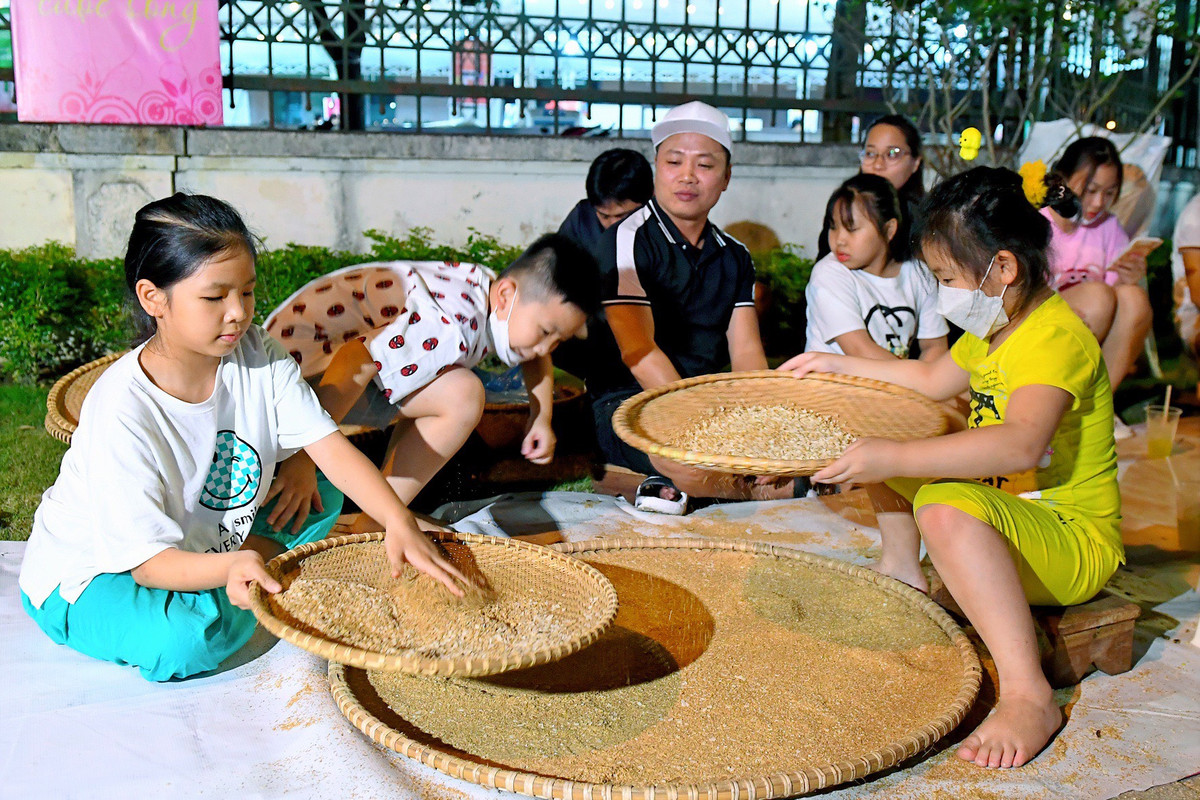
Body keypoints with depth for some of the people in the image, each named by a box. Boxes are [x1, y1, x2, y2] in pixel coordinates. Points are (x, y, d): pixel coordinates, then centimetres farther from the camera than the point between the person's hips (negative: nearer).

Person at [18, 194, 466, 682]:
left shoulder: (257, 357, -15)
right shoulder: (122, 411, -31)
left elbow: (330, 449, -20)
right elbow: (147, 559, -29)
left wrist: (399, 523, -36)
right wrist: (229, 567, -49)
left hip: (205, 537, 5)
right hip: (89, 573, -5)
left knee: (322, 497, -4)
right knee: (183, 638, -34)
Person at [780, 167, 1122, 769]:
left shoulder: (1056, 336, -24)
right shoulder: (994, 327, 8)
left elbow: (1021, 445, -42)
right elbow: (933, 380, 26)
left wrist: (892, 459, -47)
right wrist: (839, 365, 24)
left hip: (1075, 543, -10)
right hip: (1006, 514, 10)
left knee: (947, 508, -40)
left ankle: (1028, 696, -36)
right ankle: (902, 571, 22)